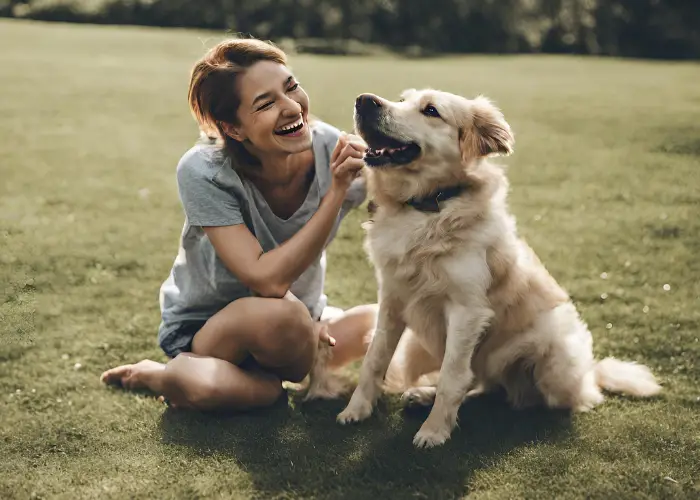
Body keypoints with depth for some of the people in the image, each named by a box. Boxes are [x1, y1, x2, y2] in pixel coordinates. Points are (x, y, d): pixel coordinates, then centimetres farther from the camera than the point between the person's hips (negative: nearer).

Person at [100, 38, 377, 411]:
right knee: (280, 315, -37)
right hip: (202, 331, -7)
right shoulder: (203, 173, -26)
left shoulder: (335, 152, -19)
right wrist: (336, 193, -37)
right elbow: (267, 280, -34)